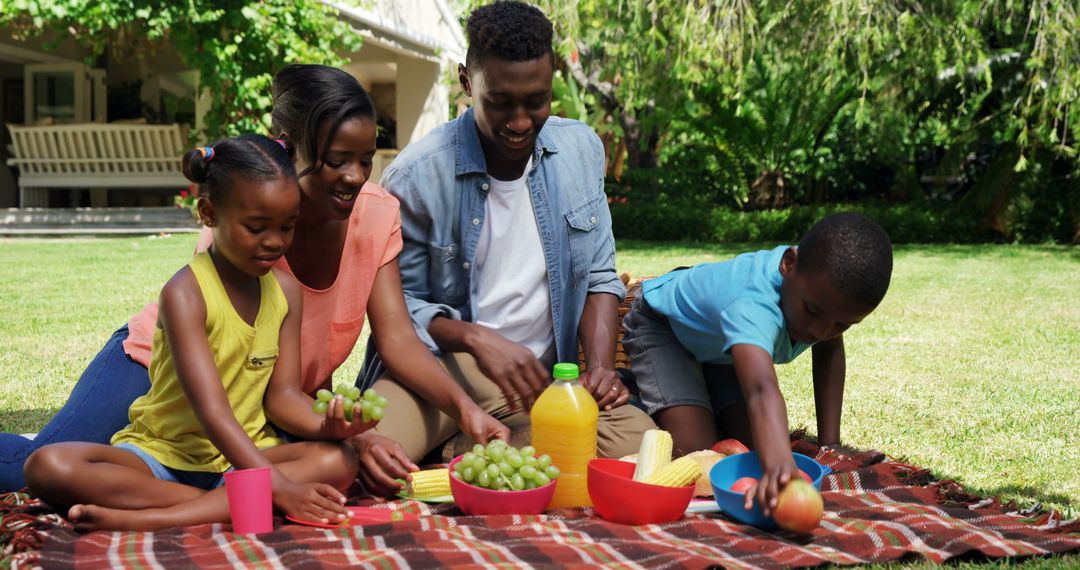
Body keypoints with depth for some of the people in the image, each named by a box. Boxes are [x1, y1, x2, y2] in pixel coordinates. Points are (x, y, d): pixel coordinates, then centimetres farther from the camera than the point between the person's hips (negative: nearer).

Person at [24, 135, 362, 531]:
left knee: (338, 461, -25)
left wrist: (325, 423, -25)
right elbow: (211, 411, -26)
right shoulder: (186, 293, -17)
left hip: (244, 455, 4)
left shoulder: (285, 290, 2)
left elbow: (281, 394, -1)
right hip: (163, 453, -4)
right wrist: (277, 487, -36)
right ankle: (231, 505, -31)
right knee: (48, 466, -28)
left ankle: (150, 518, -31)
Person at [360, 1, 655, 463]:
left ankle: (460, 451, -8)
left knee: (643, 444, -23)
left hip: (540, 375, 5)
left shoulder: (581, 149, 3)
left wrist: (600, 366, -8)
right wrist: (476, 338, -23)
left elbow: (598, 277, 9)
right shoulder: (416, 175, -11)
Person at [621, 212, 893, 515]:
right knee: (696, 454, -19)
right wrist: (778, 465, -87)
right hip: (662, 325, -7)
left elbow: (830, 350, -6)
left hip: (716, 341, 7)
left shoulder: (825, 280, -25)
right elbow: (762, 391, -67)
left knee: (755, 443, -6)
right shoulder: (756, 307, -49)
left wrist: (829, 444, -11)